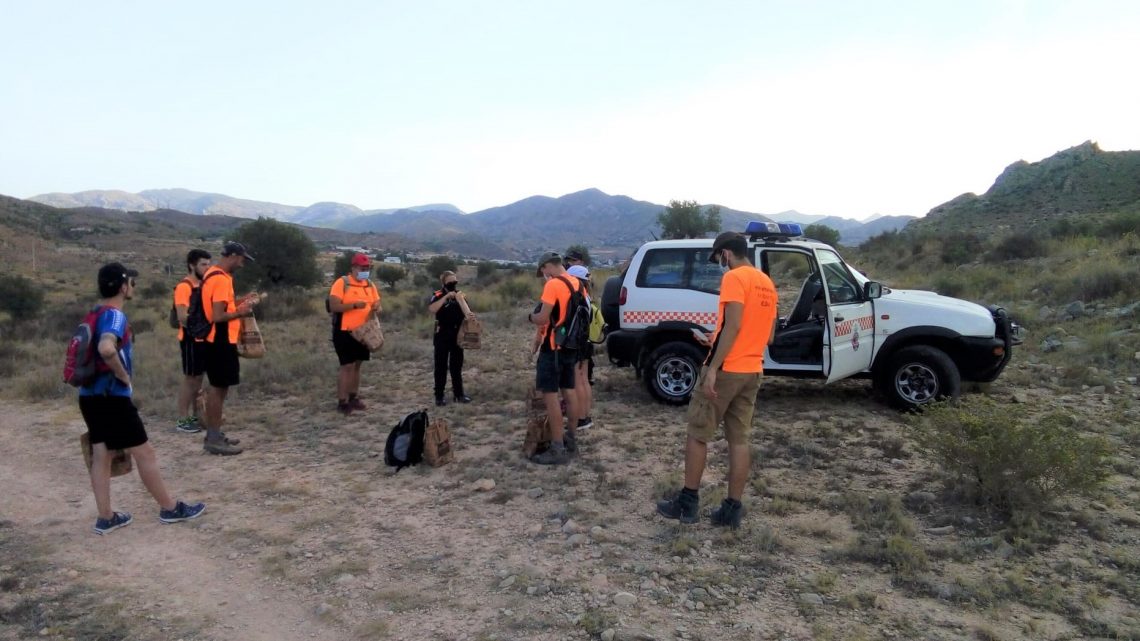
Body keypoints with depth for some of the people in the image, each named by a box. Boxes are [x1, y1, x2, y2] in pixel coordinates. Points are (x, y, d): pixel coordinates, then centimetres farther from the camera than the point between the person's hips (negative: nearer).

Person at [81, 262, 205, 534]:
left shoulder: (95, 314, 12)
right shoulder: (115, 315, -17)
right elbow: (106, 349, -37)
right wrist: (123, 376, -21)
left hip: (91, 395, 9)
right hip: (112, 397, -9)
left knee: (100, 456, 12)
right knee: (144, 453, 1)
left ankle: (105, 518, 18)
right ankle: (170, 509, 11)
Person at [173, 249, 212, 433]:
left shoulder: (203, 285, 12)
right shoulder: (183, 287, -14)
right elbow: (183, 317, -21)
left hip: (203, 338, 8)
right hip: (191, 339, -8)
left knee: (198, 378, 14)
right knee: (189, 379, -1)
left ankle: (195, 416, 23)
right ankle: (182, 420, 7)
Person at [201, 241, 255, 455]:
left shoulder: (213, 274, 13)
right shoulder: (221, 279, -19)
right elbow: (218, 316, -24)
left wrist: (236, 305, 11)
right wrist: (240, 312, -11)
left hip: (217, 340, 10)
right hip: (221, 341, -10)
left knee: (217, 388, 15)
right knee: (219, 388, -4)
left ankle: (213, 434, 23)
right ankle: (214, 440, 3)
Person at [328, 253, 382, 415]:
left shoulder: (370, 285, 9)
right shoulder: (341, 283, -11)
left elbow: (377, 305, 13)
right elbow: (333, 306, -18)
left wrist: (377, 309, -11)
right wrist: (355, 305, -27)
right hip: (344, 332, -6)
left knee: (357, 365, 13)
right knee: (347, 366, -7)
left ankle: (353, 397, 24)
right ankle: (342, 402, 0)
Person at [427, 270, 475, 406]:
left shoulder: (461, 295, 7)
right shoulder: (438, 295, -6)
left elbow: (466, 312, 2)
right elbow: (431, 309, -25)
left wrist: (469, 315, -22)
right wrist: (446, 296, -25)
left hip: (457, 335, 4)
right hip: (442, 335, -4)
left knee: (457, 366, 10)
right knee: (441, 367, 1)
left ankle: (459, 394, 18)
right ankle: (439, 396, 6)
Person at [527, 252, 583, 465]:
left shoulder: (553, 285, -17)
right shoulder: (577, 284, 10)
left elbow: (542, 319, -20)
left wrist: (531, 316, -1)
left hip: (553, 348, -9)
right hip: (571, 346, 9)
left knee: (550, 395, -7)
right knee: (569, 391, 16)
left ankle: (558, 449, -8)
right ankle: (572, 439, 26)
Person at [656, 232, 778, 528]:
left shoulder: (734, 278, -11)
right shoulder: (767, 283, 15)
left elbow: (732, 326, -21)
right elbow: (769, 335, 19)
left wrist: (713, 368, -22)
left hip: (725, 370, -8)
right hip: (752, 372, 8)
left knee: (697, 435, 3)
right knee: (739, 439, 9)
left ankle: (688, 502, 9)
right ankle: (733, 508, 12)